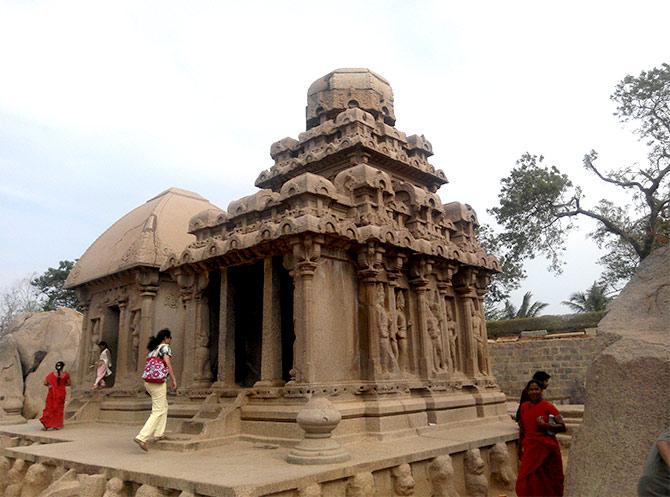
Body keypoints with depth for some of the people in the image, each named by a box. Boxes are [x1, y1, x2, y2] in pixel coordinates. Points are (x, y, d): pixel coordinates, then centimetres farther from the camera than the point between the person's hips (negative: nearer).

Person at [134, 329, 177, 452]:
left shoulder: (152, 349, 17)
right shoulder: (165, 347, -7)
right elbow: (167, 363, -18)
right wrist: (173, 379, -15)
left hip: (148, 381, 9)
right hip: (159, 383, -9)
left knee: (164, 406, 22)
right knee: (158, 412, -4)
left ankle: (158, 434, 22)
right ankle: (142, 437, -13)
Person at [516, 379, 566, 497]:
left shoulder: (548, 406, -8)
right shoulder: (524, 407, 5)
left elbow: (563, 427, -11)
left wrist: (545, 425, -23)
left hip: (547, 447, -3)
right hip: (530, 448, 3)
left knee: (548, 481, 9)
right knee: (528, 480, 1)